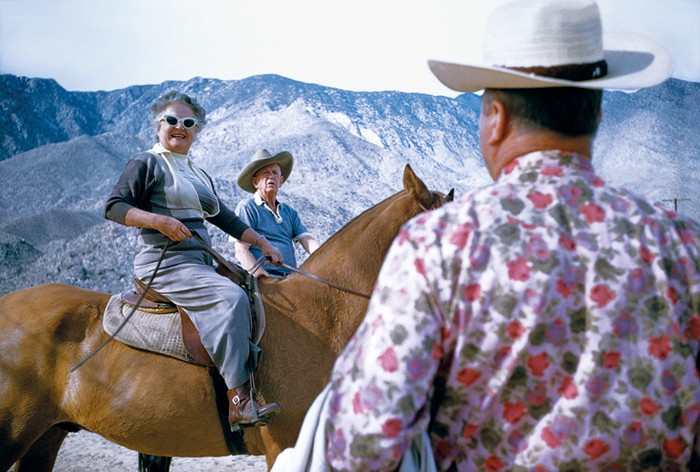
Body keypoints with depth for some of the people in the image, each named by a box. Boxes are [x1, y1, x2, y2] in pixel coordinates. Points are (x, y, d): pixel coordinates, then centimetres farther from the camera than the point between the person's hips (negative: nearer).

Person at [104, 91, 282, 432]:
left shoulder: (198, 176, 22)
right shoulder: (146, 164, -1)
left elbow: (225, 218, 26)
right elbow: (113, 207, -9)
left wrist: (263, 243, 21)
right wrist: (159, 220, -22)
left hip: (201, 263, 9)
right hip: (164, 264, -9)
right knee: (230, 298, -29)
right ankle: (239, 403, -33)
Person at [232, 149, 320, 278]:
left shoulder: (289, 212, 24)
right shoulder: (246, 207, 4)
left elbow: (307, 240, 11)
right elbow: (241, 251, -5)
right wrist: (260, 274, -20)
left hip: (291, 277, 6)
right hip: (265, 278, -6)